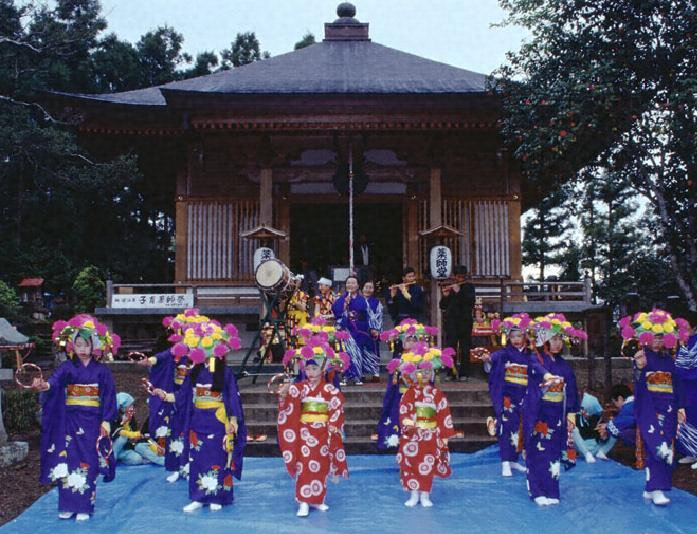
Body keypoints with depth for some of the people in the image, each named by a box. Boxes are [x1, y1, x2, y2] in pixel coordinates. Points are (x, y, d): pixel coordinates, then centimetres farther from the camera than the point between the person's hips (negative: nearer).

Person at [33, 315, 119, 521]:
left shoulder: (102, 370, 0)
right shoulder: (67, 367, 1)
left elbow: (108, 396, 1)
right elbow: (55, 380, -20)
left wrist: (106, 421, -6)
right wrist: (45, 385, -43)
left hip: (92, 423, -1)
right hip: (70, 421, 1)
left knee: (87, 463, 0)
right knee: (68, 462, 2)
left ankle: (84, 507, 9)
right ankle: (67, 505, 14)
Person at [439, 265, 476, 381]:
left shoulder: (469, 287, 8)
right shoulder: (449, 288, 11)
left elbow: (471, 300, -9)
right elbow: (442, 306, 7)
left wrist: (459, 292, -15)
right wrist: (445, 296, -11)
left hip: (465, 321, -1)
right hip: (451, 322, 1)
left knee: (465, 349, -2)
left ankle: (464, 374, 3)